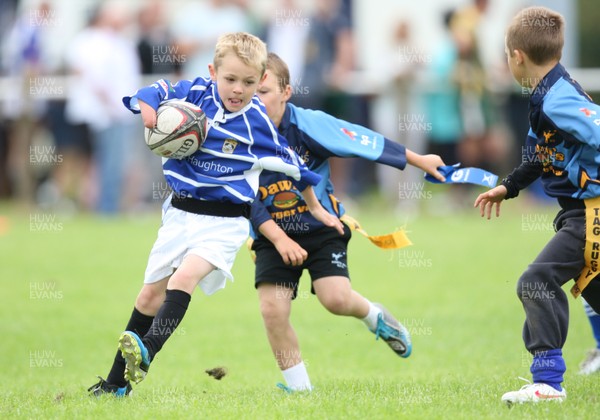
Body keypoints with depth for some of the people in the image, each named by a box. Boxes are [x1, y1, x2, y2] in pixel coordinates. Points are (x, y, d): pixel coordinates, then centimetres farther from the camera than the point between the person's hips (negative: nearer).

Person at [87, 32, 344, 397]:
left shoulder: (260, 122, -7)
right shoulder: (196, 92, -4)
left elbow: (295, 168, 4)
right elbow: (155, 93, -2)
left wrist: (317, 210, 13)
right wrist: (147, 107, -26)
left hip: (225, 221, -4)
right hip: (181, 212, 4)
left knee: (184, 277, -28)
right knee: (152, 292, 10)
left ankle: (146, 353, -42)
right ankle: (117, 382, 19)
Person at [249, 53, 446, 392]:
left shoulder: (307, 125, -18)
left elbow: (364, 142, -11)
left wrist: (420, 161, -4)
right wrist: (280, 240, -20)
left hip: (321, 227, -2)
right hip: (274, 235, 2)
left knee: (336, 298, -20)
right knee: (273, 309, -13)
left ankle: (374, 316, 18)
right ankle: (298, 386, 6)